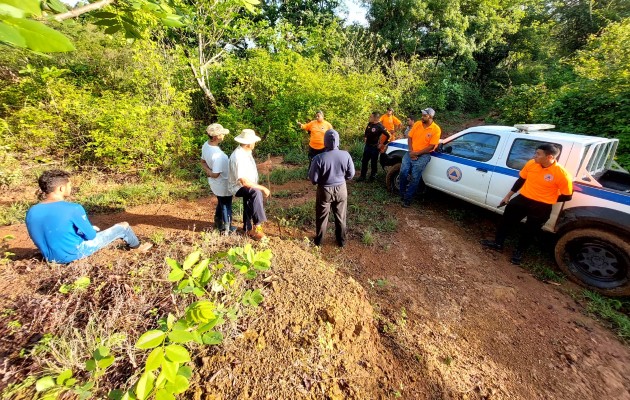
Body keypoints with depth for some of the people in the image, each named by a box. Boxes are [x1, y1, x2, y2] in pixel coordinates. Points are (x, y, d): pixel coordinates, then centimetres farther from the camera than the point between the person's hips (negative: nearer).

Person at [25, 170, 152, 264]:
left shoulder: (31, 212, -6)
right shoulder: (73, 209, -27)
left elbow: (41, 237, 10)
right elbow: (90, 235, -16)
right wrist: (91, 229, 8)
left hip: (50, 258, 7)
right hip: (75, 253, -7)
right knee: (123, 226, 6)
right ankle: (138, 247, 34)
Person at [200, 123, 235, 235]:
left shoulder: (206, 145, -7)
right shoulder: (217, 155, -34)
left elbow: (203, 162, 6)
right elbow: (215, 174, -29)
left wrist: (208, 171, -8)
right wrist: (210, 173, -10)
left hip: (215, 184, 8)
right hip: (223, 184, -8)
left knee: (221, 203, 29)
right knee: (226, 207, 14)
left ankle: (218, 223, 48)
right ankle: (227, 229, 33)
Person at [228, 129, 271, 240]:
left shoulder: (246, 152, -2)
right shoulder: (238, 157, -31)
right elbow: (244, 182, -34)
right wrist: (262, 188, -29)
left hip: (248, 186, 10)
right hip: (239, 187, -10)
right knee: (256, 193, -36)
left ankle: (248, 229, 45)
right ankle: (257, 225, -28)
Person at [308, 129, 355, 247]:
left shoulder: (319, 158, -23)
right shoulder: (345, 155, -14)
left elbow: (313, 178, -15)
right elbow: (351, 174, -3)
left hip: (325, 190, -2)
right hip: (341, 189, 2)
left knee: (321, 217, 18)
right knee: (340, 217, 20)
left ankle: (318, 240, 36)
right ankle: (341, 240, 36)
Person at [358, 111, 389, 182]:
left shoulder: (380, 126, -19)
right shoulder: (369, 124, 1)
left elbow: (388, 136, -19)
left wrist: (382, 144, -15)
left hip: (374, 147, -7)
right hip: (367, 145, 7)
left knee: (373, 163, 7)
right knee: (364, 161, 11)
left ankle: (372, 177, 21)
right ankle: (362, 176, 23)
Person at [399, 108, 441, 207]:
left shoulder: (436, 129, -8)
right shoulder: (417, 124, 5)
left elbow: (431, 146, -10)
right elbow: (410, 137, 7)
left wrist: (417, 153, -15)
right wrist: (411, 151, -7)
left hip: (424, 155, -4)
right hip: (412, 152, 4)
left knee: (415, 177, -12)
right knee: (403, 172, -14)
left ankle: (407, 198, -1)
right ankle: (402, 194, 5)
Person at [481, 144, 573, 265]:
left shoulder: (561, 174, -20)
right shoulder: (531, 163, -7)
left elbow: (567, 196, -9)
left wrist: (547, 199, -3)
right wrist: (508, 196, 11)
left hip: (541, 207, -4)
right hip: (523, 199, 4)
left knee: (529, 231, 13)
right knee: (507, 220, 13)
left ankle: (519, 252, 34)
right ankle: (498, 243, 31)